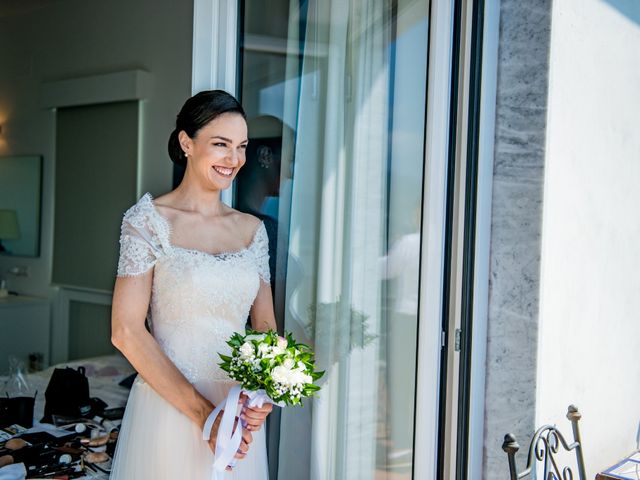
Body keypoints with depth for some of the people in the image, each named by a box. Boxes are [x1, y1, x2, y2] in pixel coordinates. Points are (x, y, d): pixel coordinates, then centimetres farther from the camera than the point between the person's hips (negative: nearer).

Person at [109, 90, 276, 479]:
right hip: (168, 407, -4)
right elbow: (126, 331, -13)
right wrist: (202, 414, -17)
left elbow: (265, 326, 8)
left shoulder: (253, 229, 5)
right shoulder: (148, 220, -8)